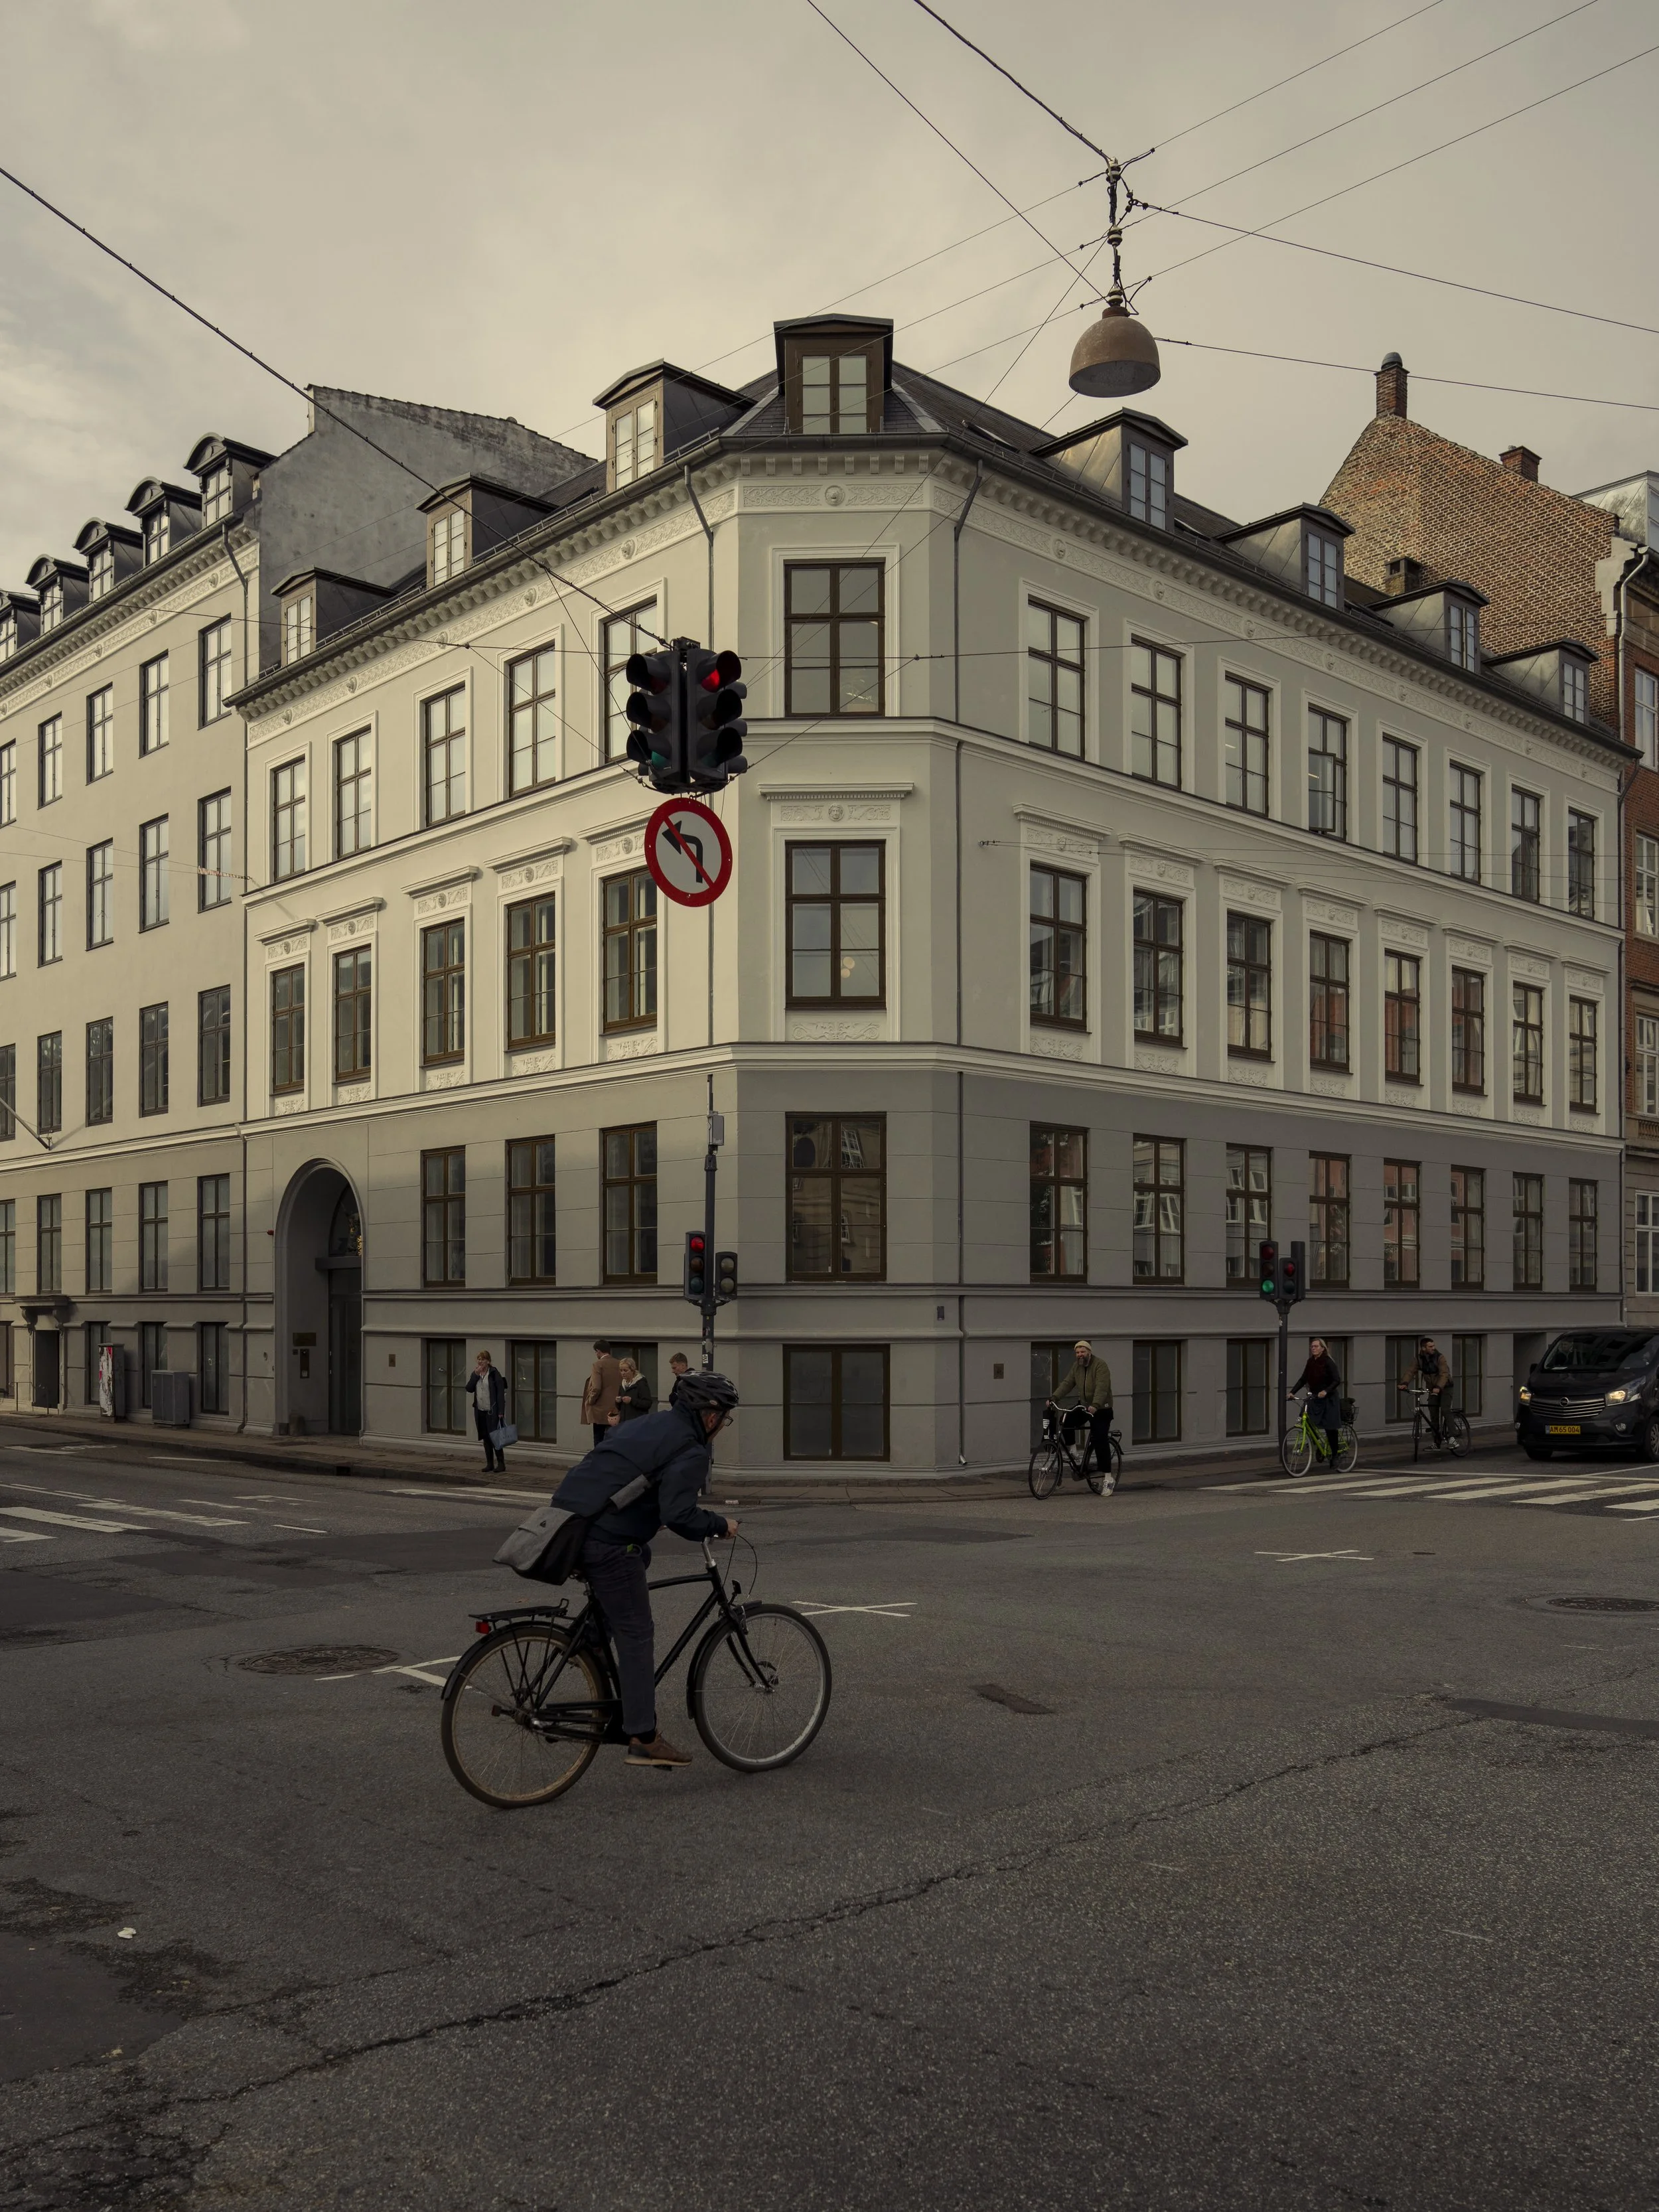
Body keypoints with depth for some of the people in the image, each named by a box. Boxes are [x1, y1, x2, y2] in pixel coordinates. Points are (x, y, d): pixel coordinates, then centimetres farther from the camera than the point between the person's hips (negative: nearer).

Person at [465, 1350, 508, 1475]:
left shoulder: (494, 1373, -9)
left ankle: (501, 1463, -1)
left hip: (492, 1411, -6)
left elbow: (501, 1392, -11)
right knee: (485, 1438, 10)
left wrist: (501, 1411, -16)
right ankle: (490, 1464, 16)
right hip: (480, 1411, 6)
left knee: (494, 1437, -8)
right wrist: (476, 1375, -11)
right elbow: (469, 1389, 0)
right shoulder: (475, 1374, 10)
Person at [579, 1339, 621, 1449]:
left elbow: (596, 1388, -18)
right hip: (616, 1410, 5)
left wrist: (590, 1402, -4)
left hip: (601, 1411, -5)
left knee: (599, 1441, 3)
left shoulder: (598, 1365, -12)